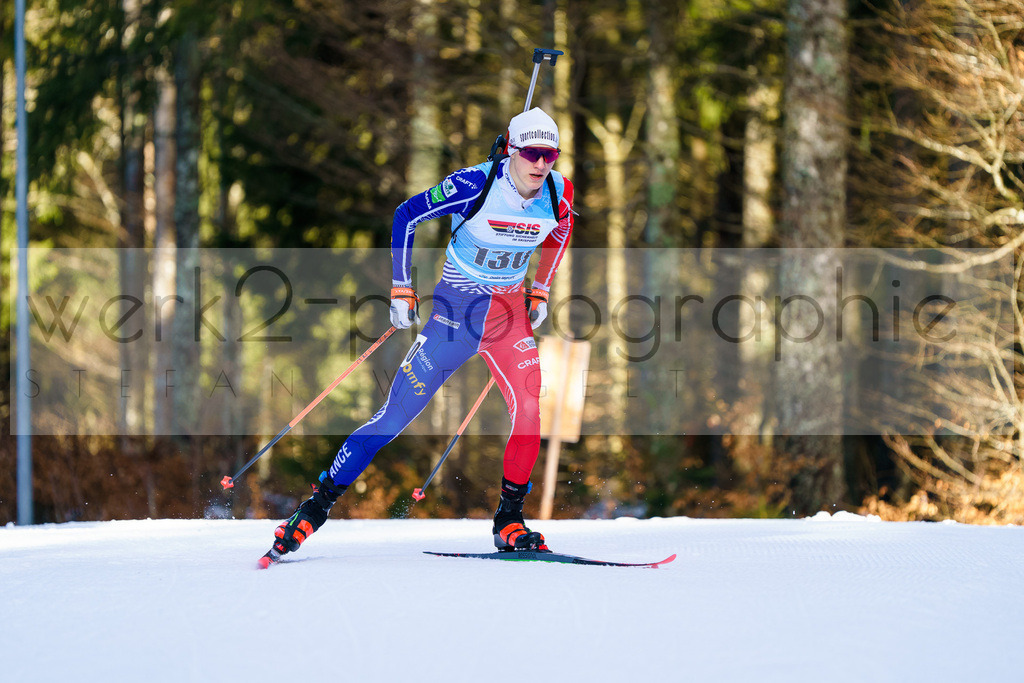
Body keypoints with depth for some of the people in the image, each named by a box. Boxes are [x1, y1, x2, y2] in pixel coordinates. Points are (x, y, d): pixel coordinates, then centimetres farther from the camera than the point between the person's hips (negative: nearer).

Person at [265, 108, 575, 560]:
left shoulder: (558, 193, -8)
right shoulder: (475, 185, -21)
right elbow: (407, 216, -10)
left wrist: (540, 292, 13)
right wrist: (401, 291, -10)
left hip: (510, 308, 4)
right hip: (457, 307, -3)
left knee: (528, 409, -18)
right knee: (397, 412, -5)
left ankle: (508, 520, -3)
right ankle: (320, 502, 5)